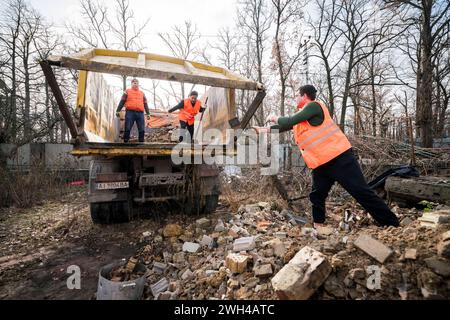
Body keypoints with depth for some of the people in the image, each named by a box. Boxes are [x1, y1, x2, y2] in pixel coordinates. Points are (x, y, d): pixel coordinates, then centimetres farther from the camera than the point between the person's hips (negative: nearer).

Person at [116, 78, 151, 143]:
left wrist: (148, 113, 11)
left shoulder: (142, 93, 23)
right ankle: (125, 142, -2)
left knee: (142, 130, -4)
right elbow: (122, 102, 10)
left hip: (140, 113, 3)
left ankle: (141, 143, 2)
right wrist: (118, 111, 1)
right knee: (127, 129, -7)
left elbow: (145, 104, 20)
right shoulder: (127, 92, 15)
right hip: (130, 112, -2)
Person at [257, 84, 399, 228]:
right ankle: (318, 226, 22)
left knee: (362, 192, -6)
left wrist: (276, 119, 3)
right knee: (316, 196, 10)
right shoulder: (301, 115, 18)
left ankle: (392, 225, 4)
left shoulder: (314, 106, -9)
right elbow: (288, 125, 26)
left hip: (339, 157, -9)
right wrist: (265, 130, 25)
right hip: (321, 163, 9)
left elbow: (290, 121, -16)